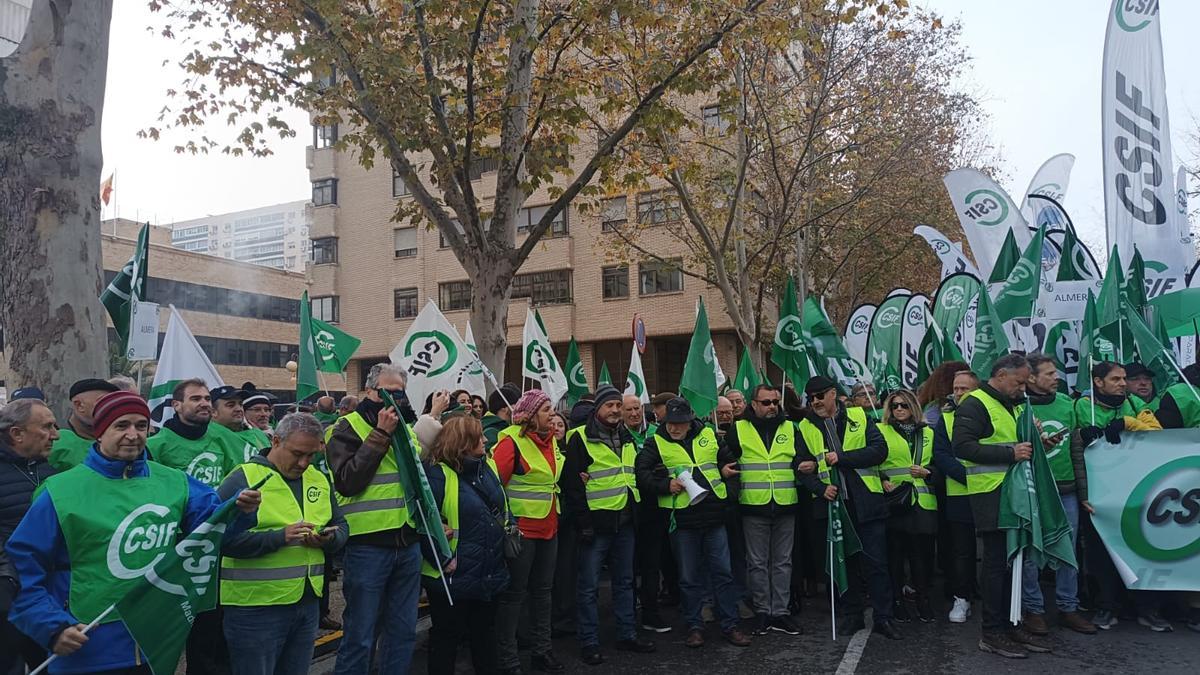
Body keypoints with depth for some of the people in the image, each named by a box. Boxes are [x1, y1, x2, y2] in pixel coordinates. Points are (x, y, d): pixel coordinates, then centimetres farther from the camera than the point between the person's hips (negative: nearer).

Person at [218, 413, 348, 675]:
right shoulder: (242, 479, -11)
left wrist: (329, 539, -8)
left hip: (308, 603, 6)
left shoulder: (319, 479, 9)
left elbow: (341, 526, 15)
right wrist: (279, 537, -26)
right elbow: (222, 537, -20)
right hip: (255, 607, -6)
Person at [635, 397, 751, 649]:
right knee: (689, 577, 7)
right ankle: (694, 626, 21)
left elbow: (729, 460, 20)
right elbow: (641, 473, -8)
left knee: (723, 572, 7)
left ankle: (730, 626, 18)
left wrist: (726, 471, 1)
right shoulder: (656, 442, 0)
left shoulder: (708, 435, 8)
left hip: (713, 515, 2)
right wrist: (666, 485, -17)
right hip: (682, 518, -2)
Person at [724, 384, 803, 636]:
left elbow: (802, 458, 12)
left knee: (782, 562, 9)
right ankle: (762, 613, 15)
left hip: (785, 505, 3)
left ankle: (780, 613, 18)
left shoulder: (790, 429, 10)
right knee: (757, 563, 5)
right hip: (754, 506, -2)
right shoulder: (738, 430, 2)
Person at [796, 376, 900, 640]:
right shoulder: (805, 427, 7)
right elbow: (803, 469, 5)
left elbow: (880, 450, -9)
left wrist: (841, 457, -16)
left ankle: (883, 617, 12)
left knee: (876, 562, 0)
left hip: (866, 502, -2)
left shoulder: (859, 417, 2)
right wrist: (820, 488, -13)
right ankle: (852, 615, 24)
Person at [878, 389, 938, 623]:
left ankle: (924, 601, 17)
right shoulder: (881, 431, 6)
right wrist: (883, 481, -13)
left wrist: (927, 472, -1)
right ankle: (897, 601, 12)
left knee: (923, 552, 2)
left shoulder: (928, 433, 16)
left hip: (923, 502, 2)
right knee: (895, 553, 0)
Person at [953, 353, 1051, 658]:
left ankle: (1011, 624, 23)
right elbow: (962, 446, -22)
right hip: (991, 494, -9)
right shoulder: (975, 404, -11)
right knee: (998, 562, -4)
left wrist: (1031, 445, 12)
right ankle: (992, 633, 5)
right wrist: (1010, 454, -24)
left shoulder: (1013, 405, 19)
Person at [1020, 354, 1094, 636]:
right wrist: (1037, 444, -22)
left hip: (1066, 490, 5)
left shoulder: (1066, 403, 8)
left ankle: (1068, 607, 22)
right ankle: (1033, 609, 14)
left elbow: (1077, 448, 12)